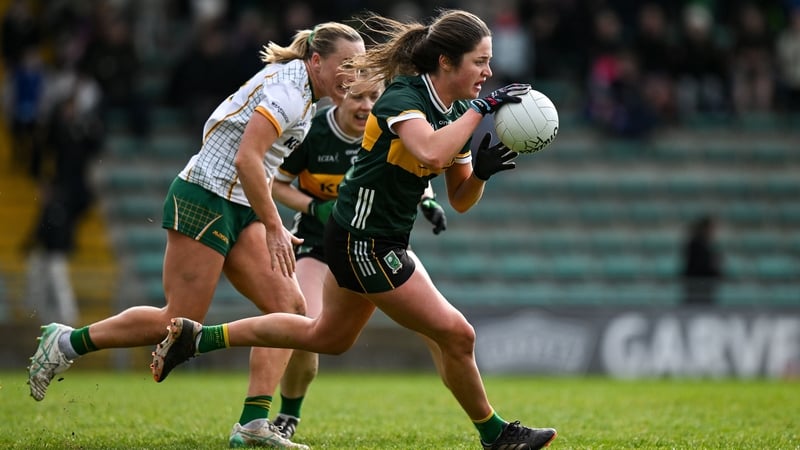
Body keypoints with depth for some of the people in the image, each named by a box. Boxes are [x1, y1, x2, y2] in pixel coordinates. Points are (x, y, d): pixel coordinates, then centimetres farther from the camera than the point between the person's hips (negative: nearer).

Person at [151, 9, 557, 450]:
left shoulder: (455, 112, 4)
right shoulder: (403, 96, -21)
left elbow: (460, 200, 9)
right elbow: (431, 151, -43)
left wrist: (482, 170, -10)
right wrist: (481, 108, -36)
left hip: (377, 242, 10)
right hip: (364, 243, -10)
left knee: (326, 335, 25)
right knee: (455, 335, -5)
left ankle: (196, 337, 32)